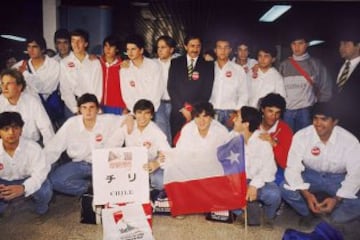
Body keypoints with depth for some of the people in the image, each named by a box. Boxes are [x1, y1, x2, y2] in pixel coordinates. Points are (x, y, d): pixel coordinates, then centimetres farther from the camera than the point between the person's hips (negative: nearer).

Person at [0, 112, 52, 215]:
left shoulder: (33, 147, -23)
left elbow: (39, 173, -28)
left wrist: (23, 188, -48)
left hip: (26, 181, -2)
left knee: (44, 191, -32)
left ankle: (40, 204, 7)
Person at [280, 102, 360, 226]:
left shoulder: (349, 140, -19)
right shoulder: (301, 136, -20)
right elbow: (292, 168, -21)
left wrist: (337, 199, -30)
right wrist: (306, 194, -34)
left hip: (338, 178, 0)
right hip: (310, 175, 1)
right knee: (286, 189, -27)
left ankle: (333, 219, 6)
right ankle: (308, 212, 6)